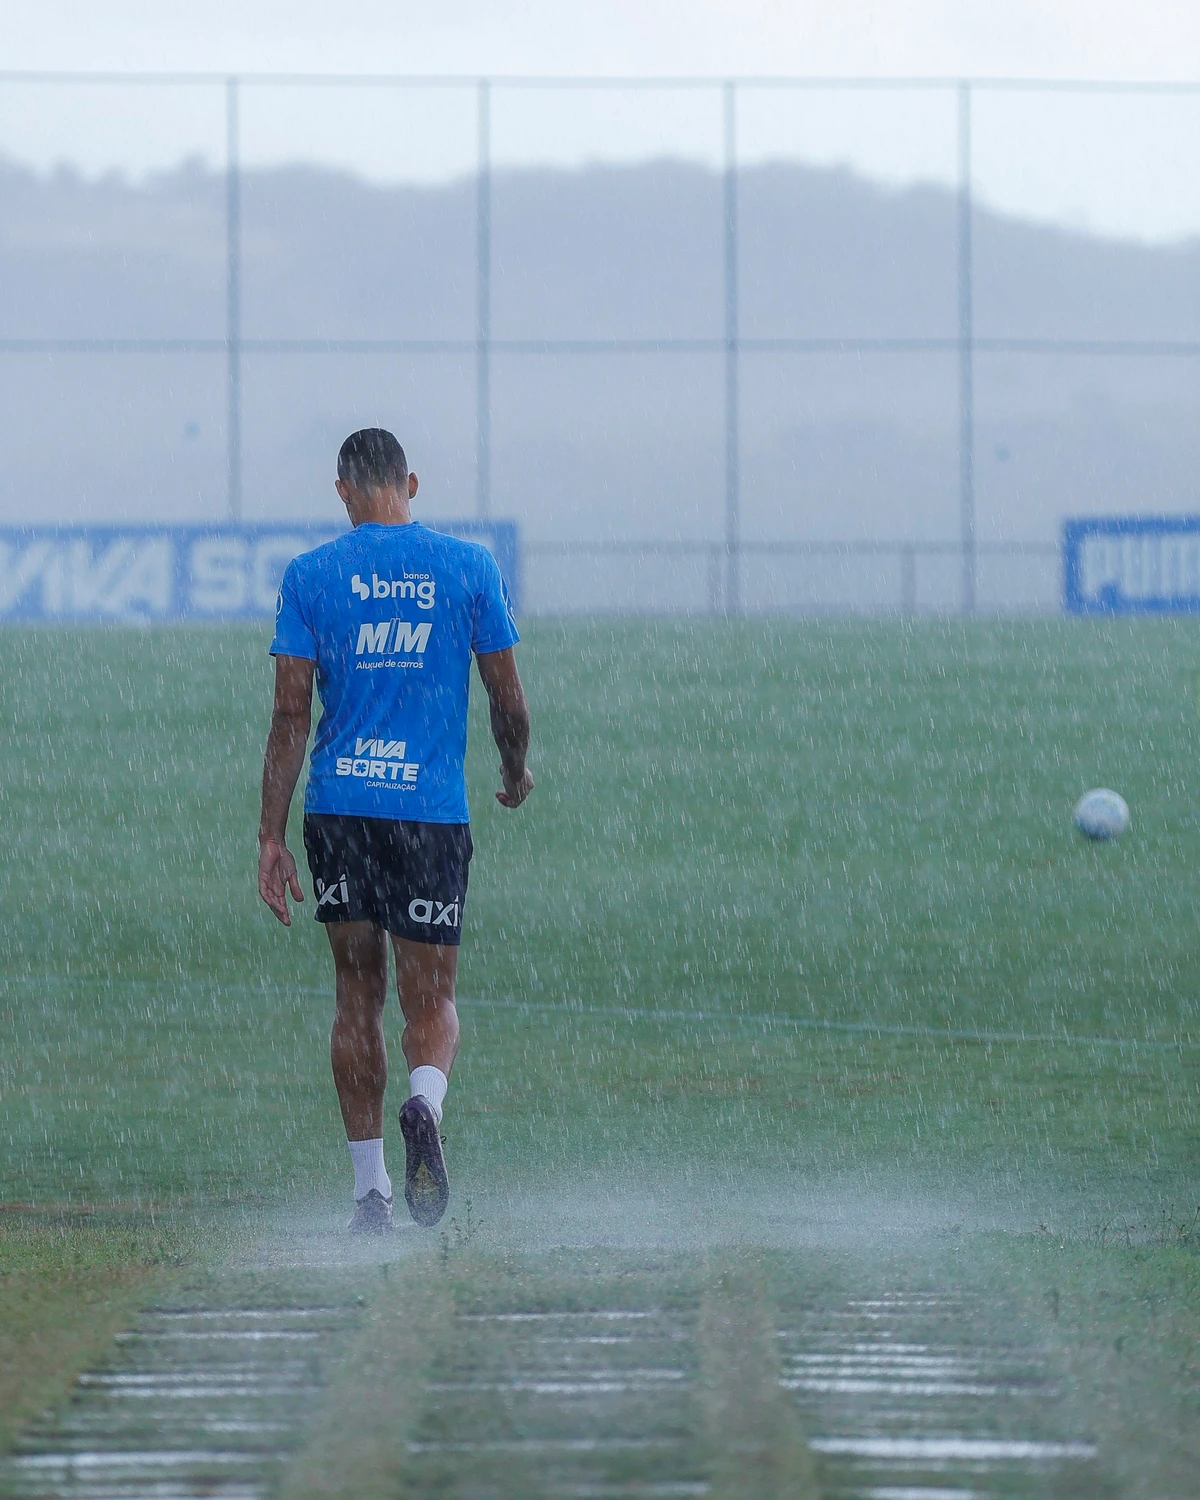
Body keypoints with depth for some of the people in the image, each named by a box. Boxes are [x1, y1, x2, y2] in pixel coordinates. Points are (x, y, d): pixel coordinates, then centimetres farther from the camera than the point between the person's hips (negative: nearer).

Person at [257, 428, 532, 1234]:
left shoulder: (310, 575, 2)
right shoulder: (470, 565, 2)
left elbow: (290, 713, -1)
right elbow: (507, 694, 6)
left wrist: (272, 837, 0)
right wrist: (517, 772, 26)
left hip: (338, 805, 1)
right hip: (432, 807, -1)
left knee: (358, 993, 12)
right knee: (431, 1001, 6)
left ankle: (370, 1188, 10)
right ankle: (425, 1102, -28)